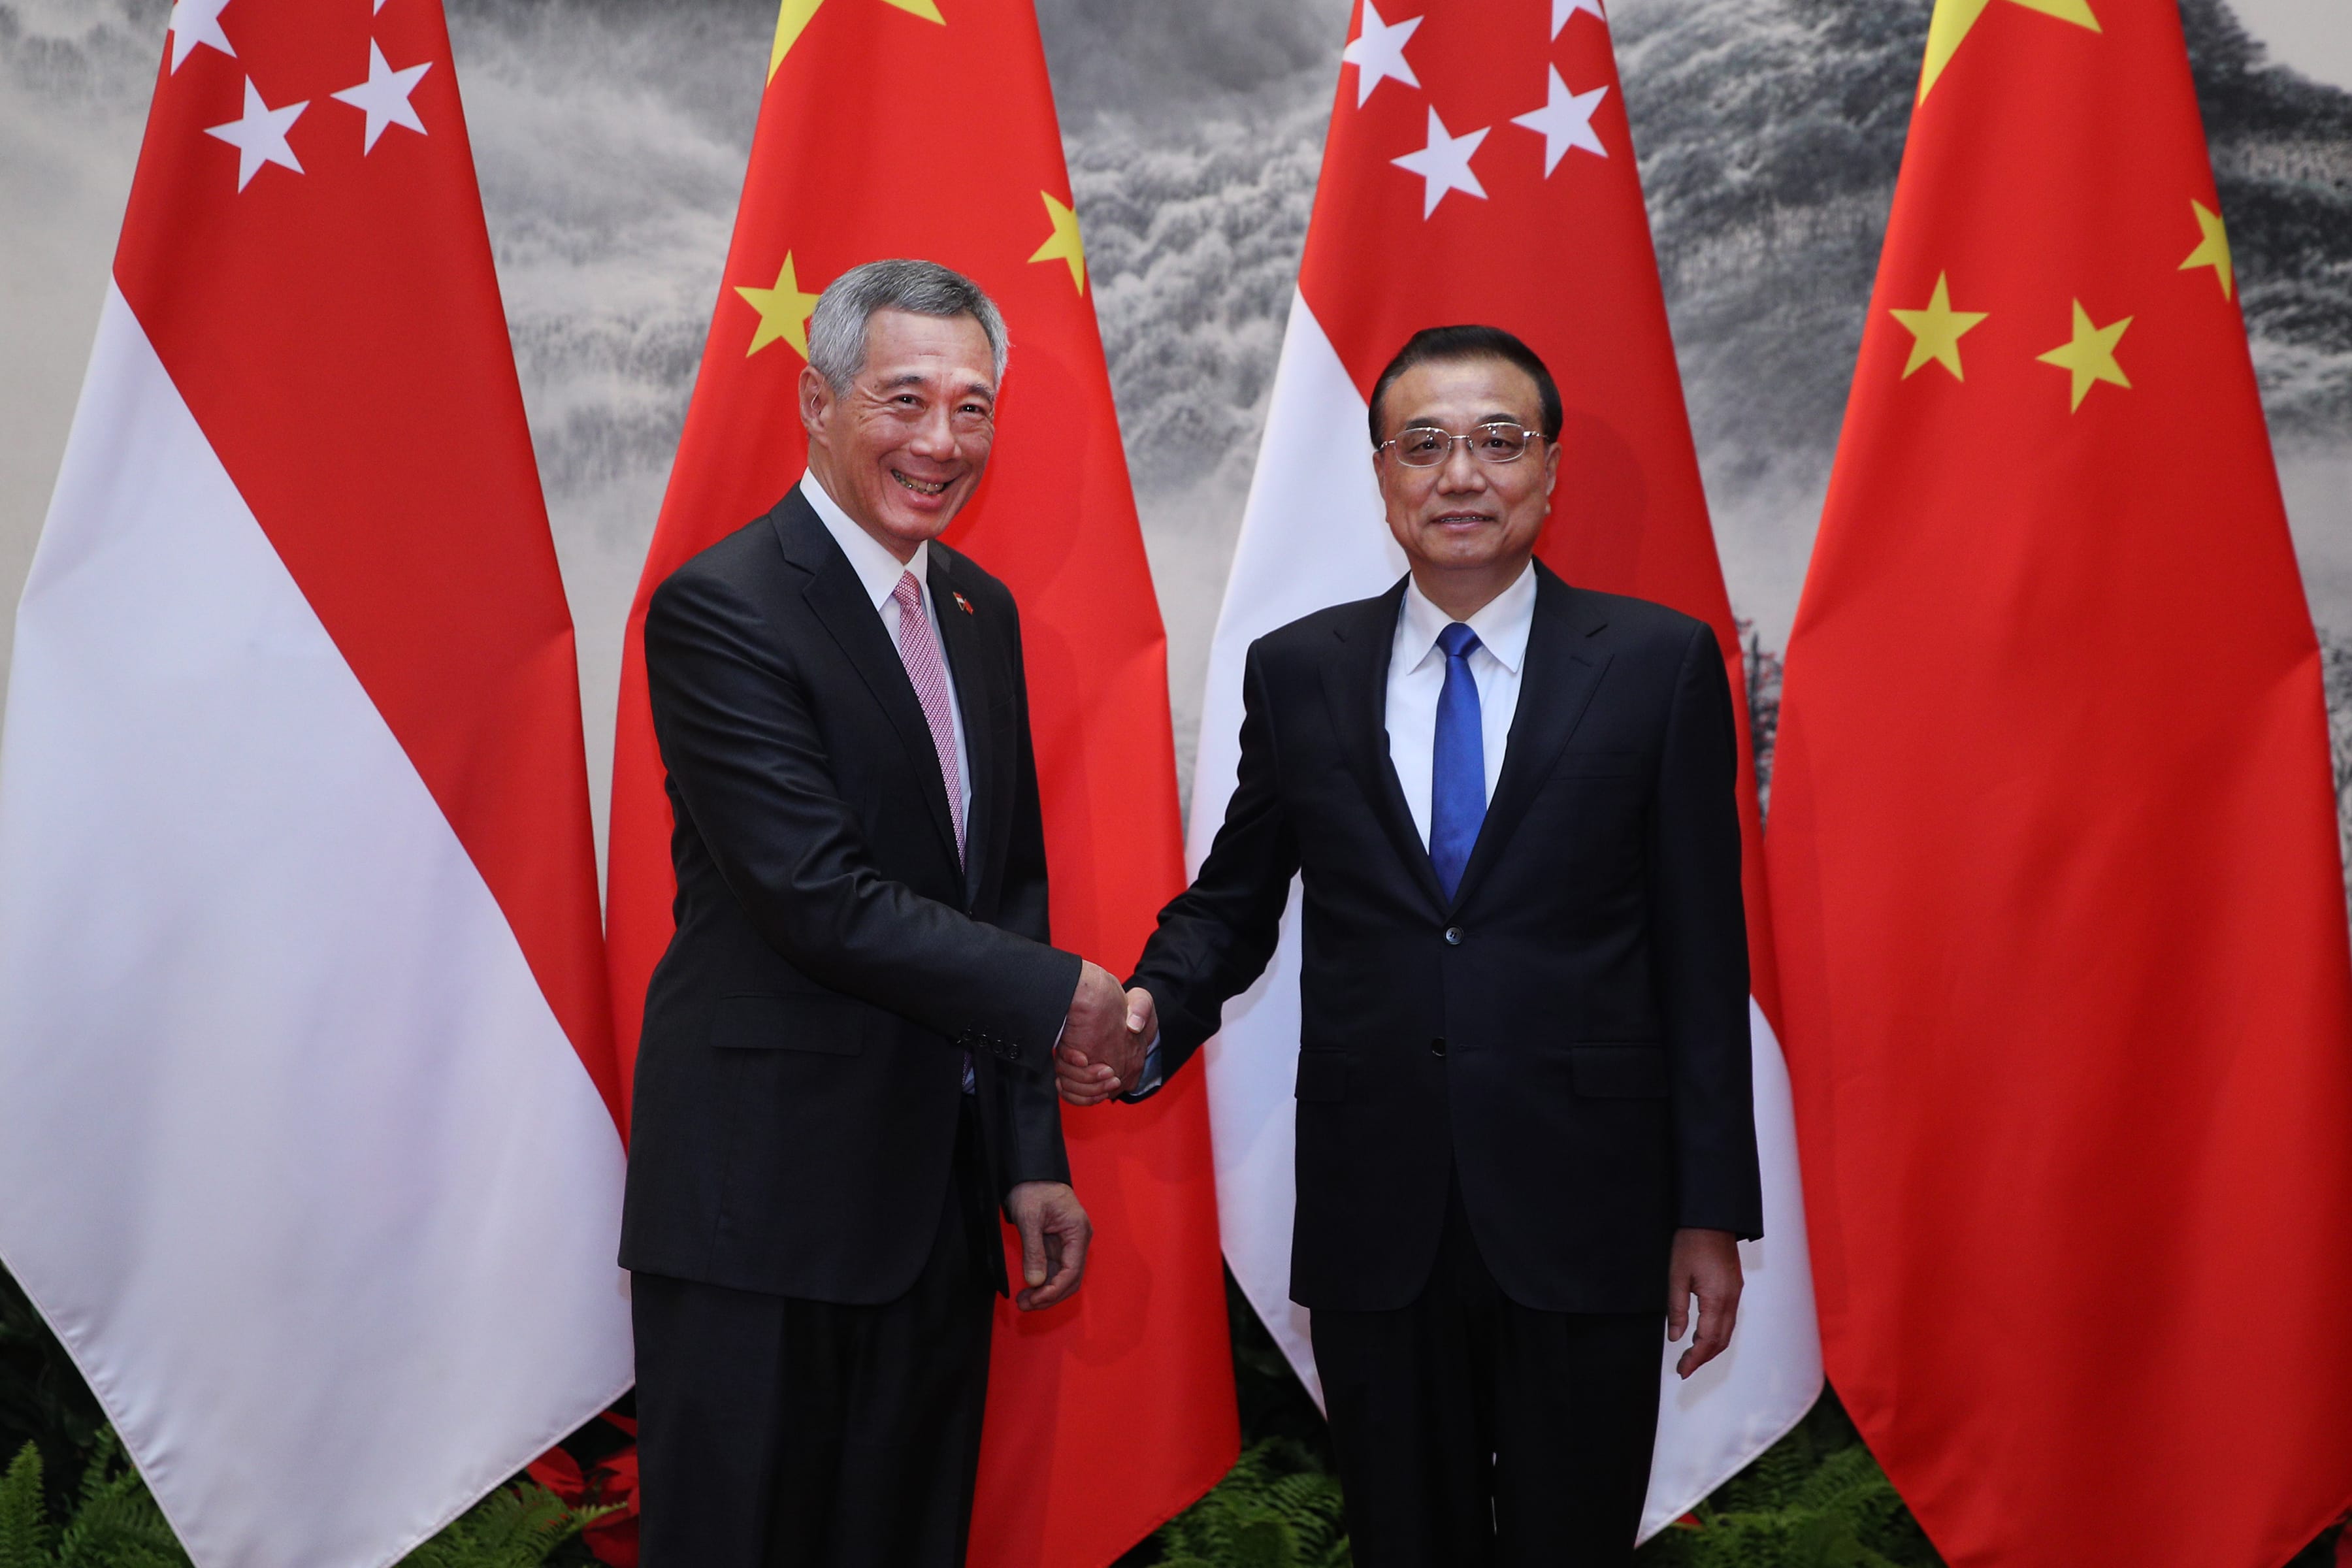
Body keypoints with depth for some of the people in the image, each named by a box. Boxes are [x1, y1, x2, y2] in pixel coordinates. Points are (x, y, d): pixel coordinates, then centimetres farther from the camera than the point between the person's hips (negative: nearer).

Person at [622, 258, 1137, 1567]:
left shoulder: (983, 611, 11)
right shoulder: (721, 610, -14)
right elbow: (823, 902, -21)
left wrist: (1031, 1155, 10)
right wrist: (1060, 995, -12)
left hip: (940, 1198, 7)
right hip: (762, 1210, -7)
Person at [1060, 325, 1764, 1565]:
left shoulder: (1660, 664, -1)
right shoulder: (1297, 671, 5)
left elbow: (1701, 953, -1)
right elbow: (1233, 899, 10)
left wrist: (1711, 1212, -2)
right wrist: (1151, 1018, -11)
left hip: (1581, 1222, -1)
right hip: (1372, 1221, 2)